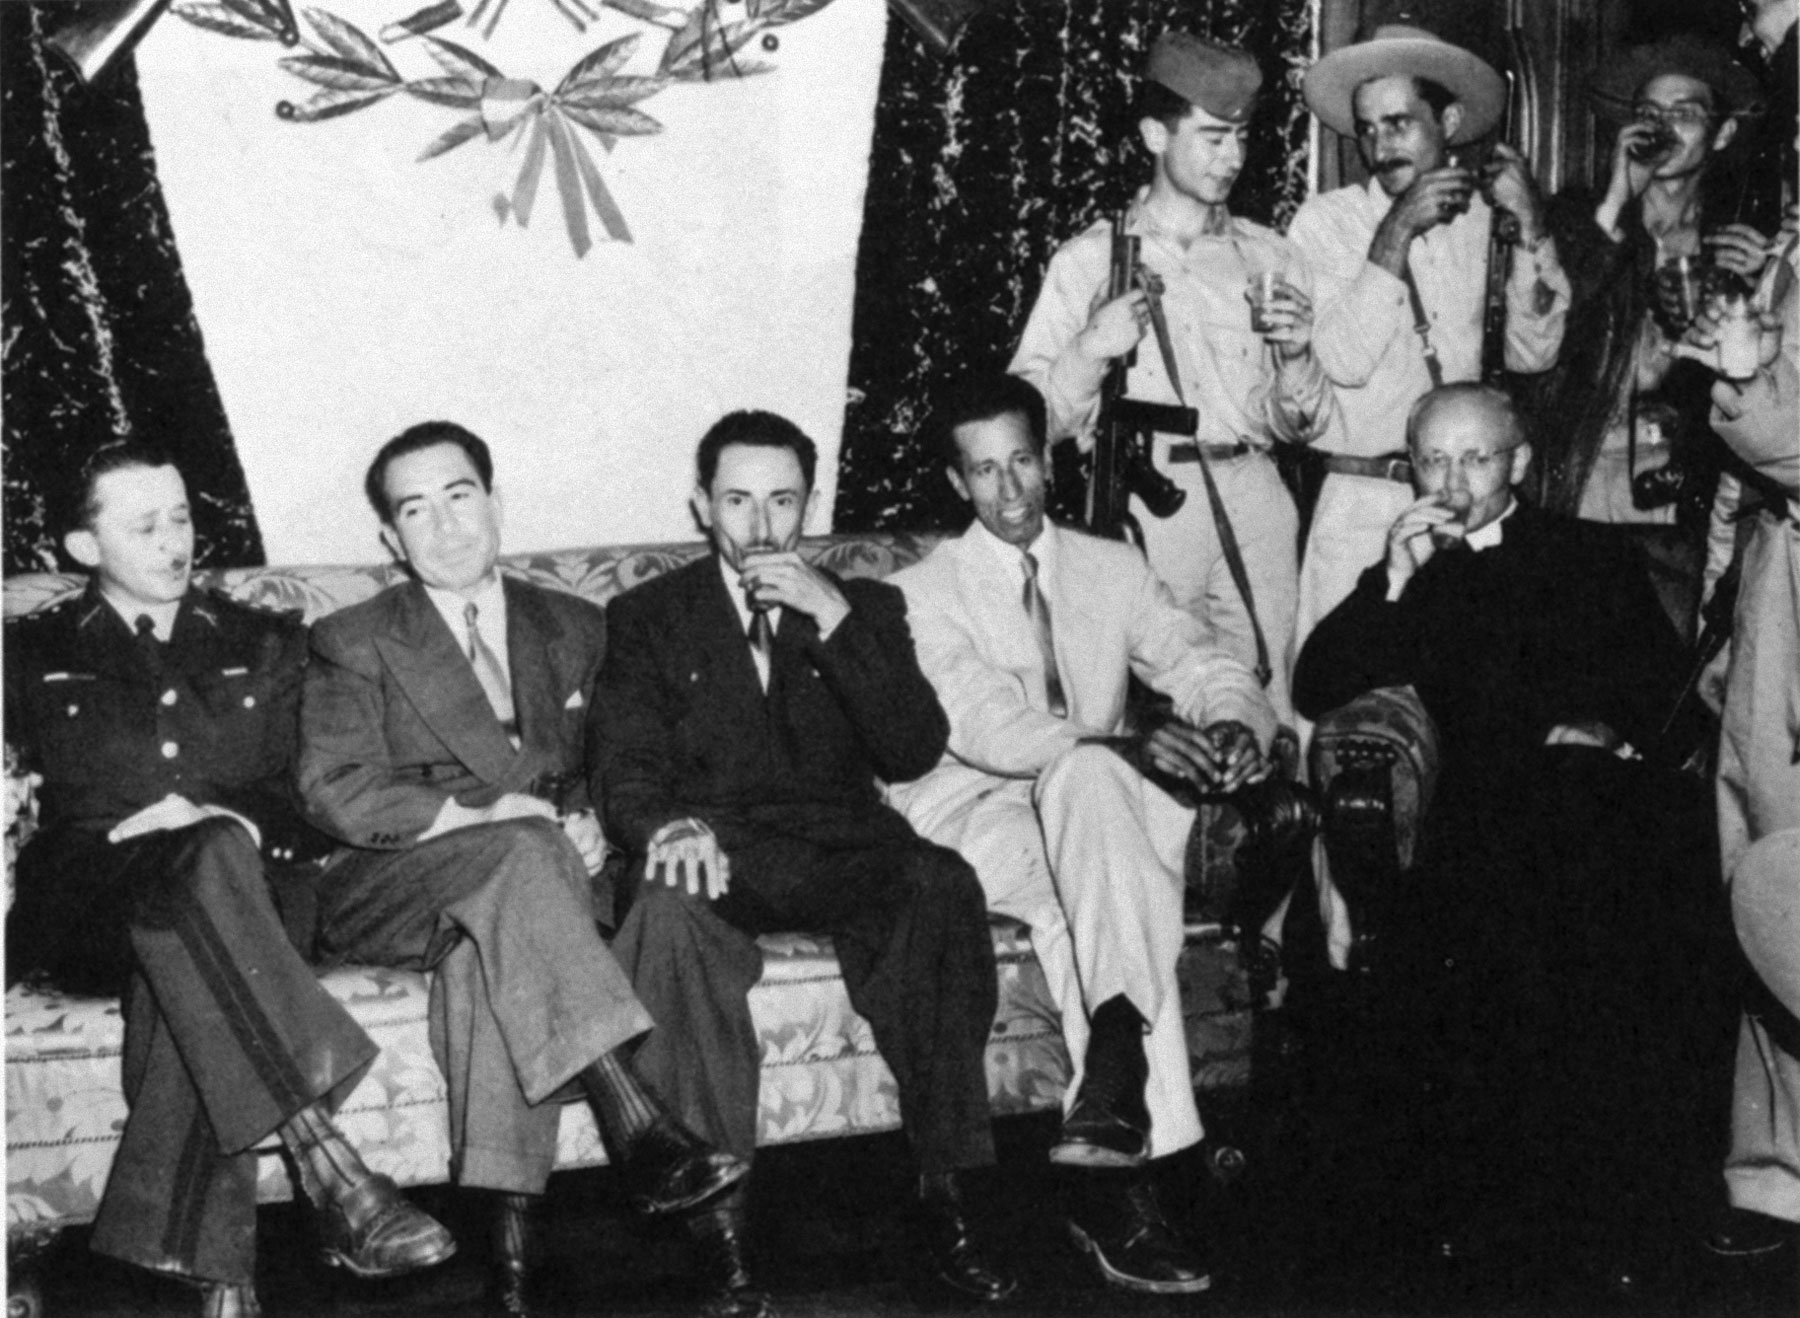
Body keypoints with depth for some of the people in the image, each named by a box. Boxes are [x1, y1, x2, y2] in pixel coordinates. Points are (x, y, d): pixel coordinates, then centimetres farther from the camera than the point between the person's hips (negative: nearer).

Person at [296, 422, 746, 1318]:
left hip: (521, 871, 2)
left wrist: (587, 820, -5)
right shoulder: (353, 644, 8)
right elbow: (335, 792, -5)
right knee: (518, 851, -36)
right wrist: (486, 814, -17)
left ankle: (509, 1223, -44)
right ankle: (634, 1127, -46)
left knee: (492, 940, -37)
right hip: (390, 893, -2)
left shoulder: (575, 630, 19)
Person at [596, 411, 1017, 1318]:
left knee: (940, 884, -33)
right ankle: (720, 1223, -33)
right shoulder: (647, 618, 14)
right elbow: (625, 765, 1)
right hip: (719, 856, -1)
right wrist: (668, 826, -23)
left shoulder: (864, 607, 16)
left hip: (841, 854, 1)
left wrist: (835, 621, -9)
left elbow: (913, 753, 1)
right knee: (670, 913, -36)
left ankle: (942, 1199, -27)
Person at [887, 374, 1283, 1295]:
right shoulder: (925, 594, 3)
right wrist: (1128, 745, -31)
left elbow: (1212, 672, 7)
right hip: (973, 816, -3)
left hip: (1094, 807, 3)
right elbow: (988, 728, -14)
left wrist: (1235, 725, -20)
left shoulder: (1113, 570, 16)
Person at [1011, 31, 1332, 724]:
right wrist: (1091, 350, -14)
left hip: (1254, 505, 3)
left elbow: (1301, 427, 17)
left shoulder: (1270, 258, 16)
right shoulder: (1089, 260, 7)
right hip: (1144, 505, -3)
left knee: (1265, 711, -1)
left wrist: (1297, 356, -2)